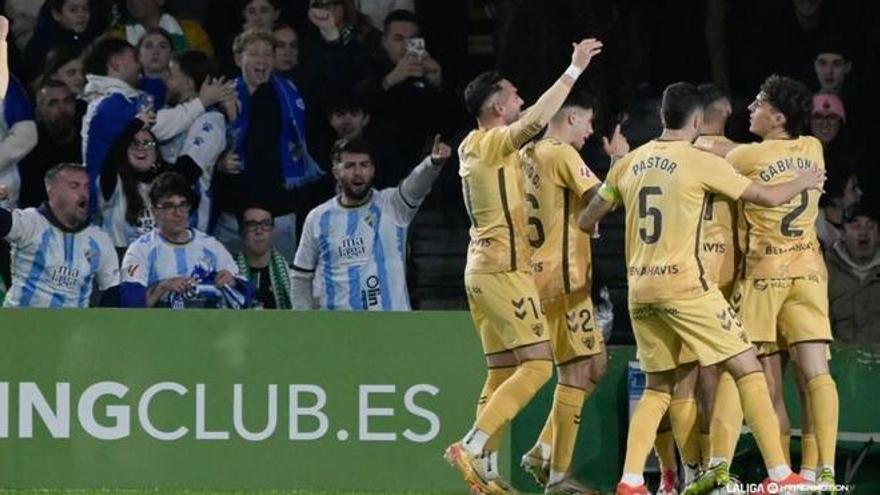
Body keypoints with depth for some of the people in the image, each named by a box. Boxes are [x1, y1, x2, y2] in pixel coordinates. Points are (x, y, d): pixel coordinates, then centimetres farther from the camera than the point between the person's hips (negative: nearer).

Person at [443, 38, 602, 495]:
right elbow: (536, 120, -29)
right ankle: (471, 448, -21)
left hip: (484, 267, 10)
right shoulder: (489, 144, -12)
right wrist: (574, 70, -25)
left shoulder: (476, 148, 16)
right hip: (503, 268, -10)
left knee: (501, 372, 9)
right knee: (537, 365, -13)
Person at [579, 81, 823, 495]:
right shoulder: (700, 162, -6)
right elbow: (768, 197, 0)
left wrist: (585, 227, 44)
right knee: (748, 370, 0)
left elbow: (586, 220, 19)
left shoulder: (631, 163, 9)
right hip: (684, 286, -6)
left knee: (657, 388, 17)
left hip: (640, 290, 6)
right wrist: (802, 183, 21)